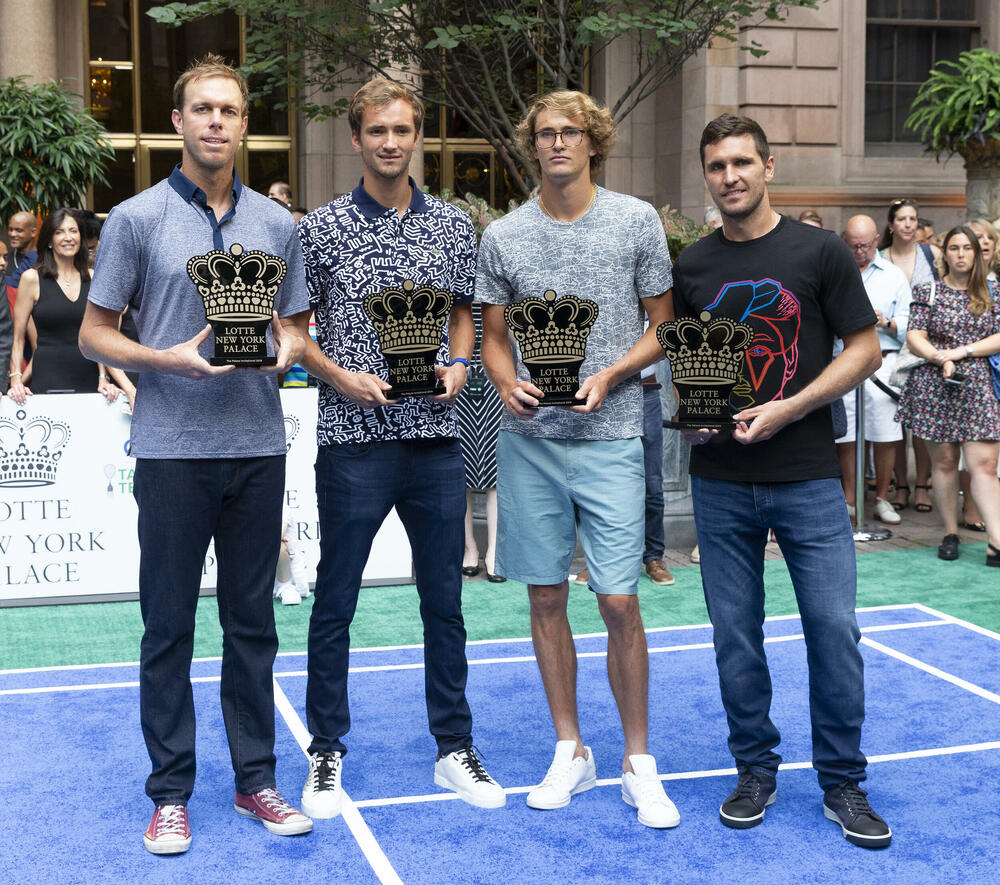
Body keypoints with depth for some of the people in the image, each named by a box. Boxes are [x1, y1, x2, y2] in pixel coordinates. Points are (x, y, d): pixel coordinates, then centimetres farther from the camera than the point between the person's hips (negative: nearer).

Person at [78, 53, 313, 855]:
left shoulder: (278, 225, 9)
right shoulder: (137, 220, 0)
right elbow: (95, 334, 1)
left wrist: (288, 349, -7)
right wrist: (168, 358, -16)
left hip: (259, 448, 3)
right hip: (172, 450, -3)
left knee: (253, 623, 10)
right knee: (168, 627, 4)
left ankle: (257, 780, 22)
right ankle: (170, 792, 16)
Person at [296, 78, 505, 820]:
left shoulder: (455, 226, 8)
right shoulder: (322, 228, 0)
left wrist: (459, 366, -2)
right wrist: (341, 377, -12)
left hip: (436, 437, 3)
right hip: (353, 439, -2)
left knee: (444, 600, 10)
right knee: (336, 603, 5)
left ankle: (455, 748, 23)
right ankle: (327, 753, 20)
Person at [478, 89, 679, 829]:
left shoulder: (637, 221, 2)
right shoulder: (504, 236, 7)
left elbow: (662, 328, 5)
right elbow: (494, 339, 12)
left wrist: (608, 376, -11)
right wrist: (509, 385, -9)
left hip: (610, 436, -2)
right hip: (529, 438, 2)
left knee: (619, 601, -4)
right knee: (547, 598, 8)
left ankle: (638, 762, 13)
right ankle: (571, 750, 24)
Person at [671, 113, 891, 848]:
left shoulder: (820, 251, -2)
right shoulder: (692, 266, 8)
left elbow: (865, 350, -3)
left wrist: (786, 409, -13)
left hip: (808, 476, -2)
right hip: (721, 481, 3)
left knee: (834, 629, -1)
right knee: (736, 634, 8)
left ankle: (842, 782, 16)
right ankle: (756, 771, 25)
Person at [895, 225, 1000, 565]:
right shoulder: (928, 292, 8)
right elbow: (914, 337, 0)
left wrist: (962, 351, -10)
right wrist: (942, 358, -16)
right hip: (934, 385, 0)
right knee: (944, 461, 5)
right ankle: (950, 533, 16)